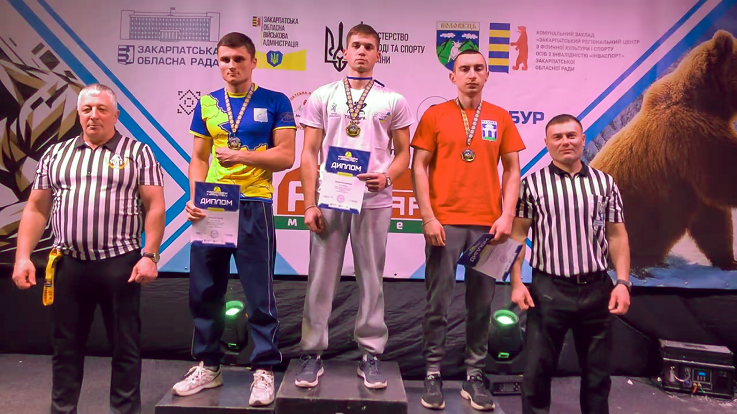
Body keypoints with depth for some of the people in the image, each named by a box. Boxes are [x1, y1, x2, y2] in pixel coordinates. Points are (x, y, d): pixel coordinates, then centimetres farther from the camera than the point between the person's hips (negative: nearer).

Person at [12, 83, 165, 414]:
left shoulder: (138, 153, 2)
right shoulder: (56, 154, 13)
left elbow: (155, 207, -4)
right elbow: (36, 208, 13)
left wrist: (149, 255, -12)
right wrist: (23, 256, 4)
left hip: (120, 263, -3)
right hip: (66, 264, 4)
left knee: (125, 345, 6)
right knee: (65, 346, 14)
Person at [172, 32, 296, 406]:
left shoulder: (275, 102, 1)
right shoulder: (206, 104, 11)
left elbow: (286, 156, -4)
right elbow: (198, 158, 11)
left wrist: (244, 156, -18)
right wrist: (194, 197, -4)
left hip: (253, 206, -4)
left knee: (259, 293, 1)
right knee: (204, 289, 10)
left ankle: (264, 370, 14)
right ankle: (208, 366, 26)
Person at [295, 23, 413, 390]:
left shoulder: (393, 101, 9)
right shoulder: (322, 96, 9)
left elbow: (403, 152, 9)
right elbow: (309, 154, 5)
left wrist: (387, 177, -13)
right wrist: (309, 203, -3)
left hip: (374, 201, 0)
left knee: (371, 280, 6)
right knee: (321, 278, 3)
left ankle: (371, 355, 17)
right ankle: (313, 353, 15)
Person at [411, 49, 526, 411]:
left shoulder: (501, 118, 10)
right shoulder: (435, 115, 4)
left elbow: (512, 170, 10)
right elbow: (419, 167, 0)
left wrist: (507, 215, -1)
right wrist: (428, 217, -8)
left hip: (487, 224, 2)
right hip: (444, 222, -2)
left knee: (481, 303, 7)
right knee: (438, 301, 2)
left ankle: (474, 375, 19)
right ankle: (433, 374, 14)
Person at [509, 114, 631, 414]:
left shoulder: (604, 183, 7)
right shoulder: (532, 183, 0)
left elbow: (617, 236, 8)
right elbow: (517, 235, -2)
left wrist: (622, 282, -1)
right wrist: (516, 283, -9)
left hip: (597, 289, 3)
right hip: (548, 290, -2)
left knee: (597, 370, 16)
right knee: (537, 369, 4)